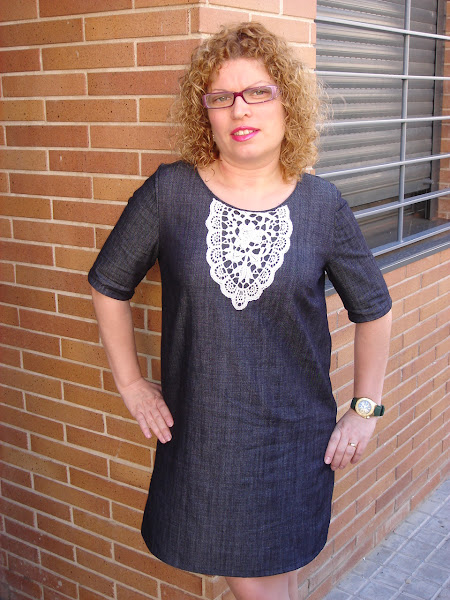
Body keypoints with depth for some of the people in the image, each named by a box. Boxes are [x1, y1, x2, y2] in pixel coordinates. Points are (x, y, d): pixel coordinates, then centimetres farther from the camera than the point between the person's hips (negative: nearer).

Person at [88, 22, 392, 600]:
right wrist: (131, 384, 4)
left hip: (295, 430, 0)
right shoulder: (169, 192, -8)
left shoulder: (323, 205, -5)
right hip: (198, 427, 0)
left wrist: (365, 408, 4)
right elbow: (109, 283, 4)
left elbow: (372, 308, 6)